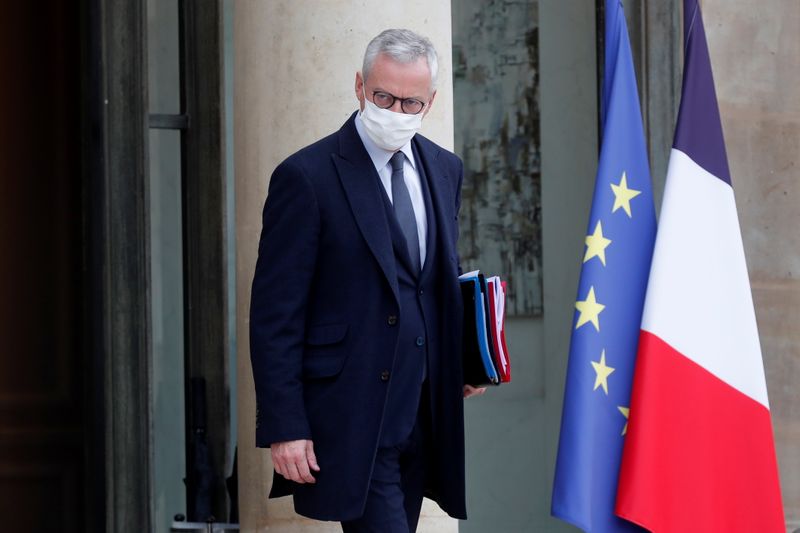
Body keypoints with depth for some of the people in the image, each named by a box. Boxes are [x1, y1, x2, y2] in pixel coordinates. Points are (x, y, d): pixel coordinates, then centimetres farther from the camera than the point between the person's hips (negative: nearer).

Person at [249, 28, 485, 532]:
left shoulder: (444, 169, 11)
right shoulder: (307, 177, -10)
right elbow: (275, 315, -10)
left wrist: (465, 356, 4)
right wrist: (284, 428, -14)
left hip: (423, 413, 6)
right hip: (351, 420, -6)